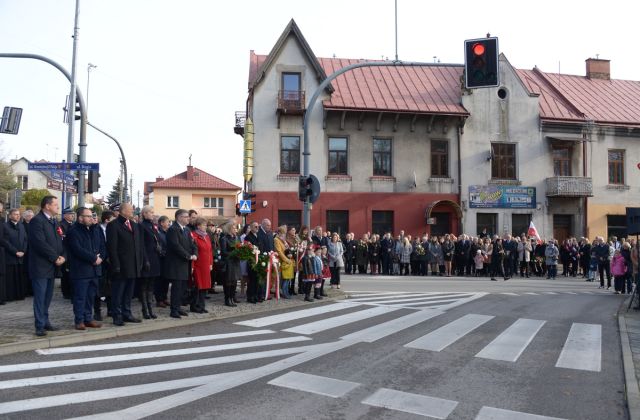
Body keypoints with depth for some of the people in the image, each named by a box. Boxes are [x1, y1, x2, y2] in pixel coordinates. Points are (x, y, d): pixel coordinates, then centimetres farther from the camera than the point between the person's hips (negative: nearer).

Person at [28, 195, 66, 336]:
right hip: (41, 266, -8)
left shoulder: (54, 221, 16)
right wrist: (55, 258, -15)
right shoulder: (37, 221, -12)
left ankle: (45, 322, 21)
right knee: (40, 297, -4)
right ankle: (40, 326, 1)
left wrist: (63, 256, -3)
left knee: (47, 297, 13)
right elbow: (41, 243, -20)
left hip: (52, 266, 8)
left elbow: (60, 241, 15)